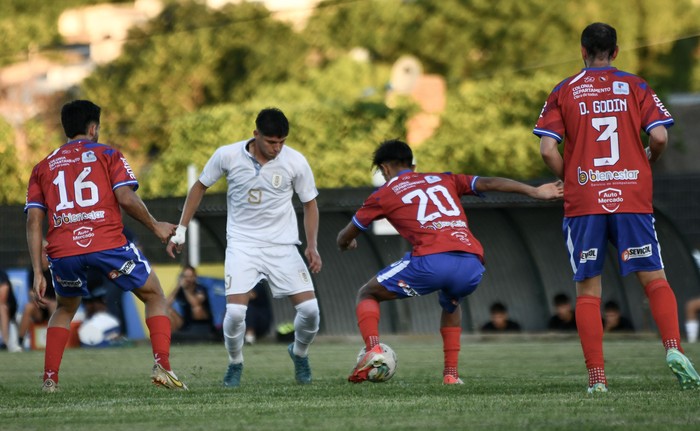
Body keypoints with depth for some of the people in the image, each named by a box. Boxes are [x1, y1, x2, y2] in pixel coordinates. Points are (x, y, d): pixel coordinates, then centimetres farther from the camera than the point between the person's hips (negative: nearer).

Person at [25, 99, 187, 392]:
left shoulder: (43, 167, 20)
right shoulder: (107, 154, 12)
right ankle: (162, 367, -2)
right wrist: (156, 227, 11)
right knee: (154, 296, 16)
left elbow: (33, 221, 11)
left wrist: (38, 274, 11)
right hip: (107, 244, -3)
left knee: (65, 308, 30)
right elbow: (126, 198, -4)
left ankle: (49, 379, 18)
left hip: (62, 249, 3)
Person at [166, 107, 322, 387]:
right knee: (235, 311, -20)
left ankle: (299, 353, 23)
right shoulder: (227, 156, -11)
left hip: (283, 245, 1)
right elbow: (200, 187, 6)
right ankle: (235, 365, 10)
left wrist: (312, 246, -9)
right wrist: (180, 230, 5)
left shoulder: (295, 162, -10)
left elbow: (310, 204, 4)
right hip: (242, 244, -1)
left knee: (309, 309, -10)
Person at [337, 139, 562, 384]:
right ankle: (451, 373, 25)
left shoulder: (384, 194, 21)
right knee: (450, 304, 39)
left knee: (367, 295, 18)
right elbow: (488, 183, 16)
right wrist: (534, 191, 14)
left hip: (431, 261, -4)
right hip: (472, 265, 4)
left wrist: (345, 244, 54)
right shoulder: (443, 180, 29)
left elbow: (345, 238, 31)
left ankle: (373, 349, -8)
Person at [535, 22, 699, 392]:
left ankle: (596, 376, -5)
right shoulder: (636, 87, 7)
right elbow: (659, 137, -3)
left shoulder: (564, 92, 6)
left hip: (582, 203, 0)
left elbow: (547, 150, -3)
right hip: (632, 198, 0)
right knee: (654, 279, 4)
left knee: (587, 290, 4)